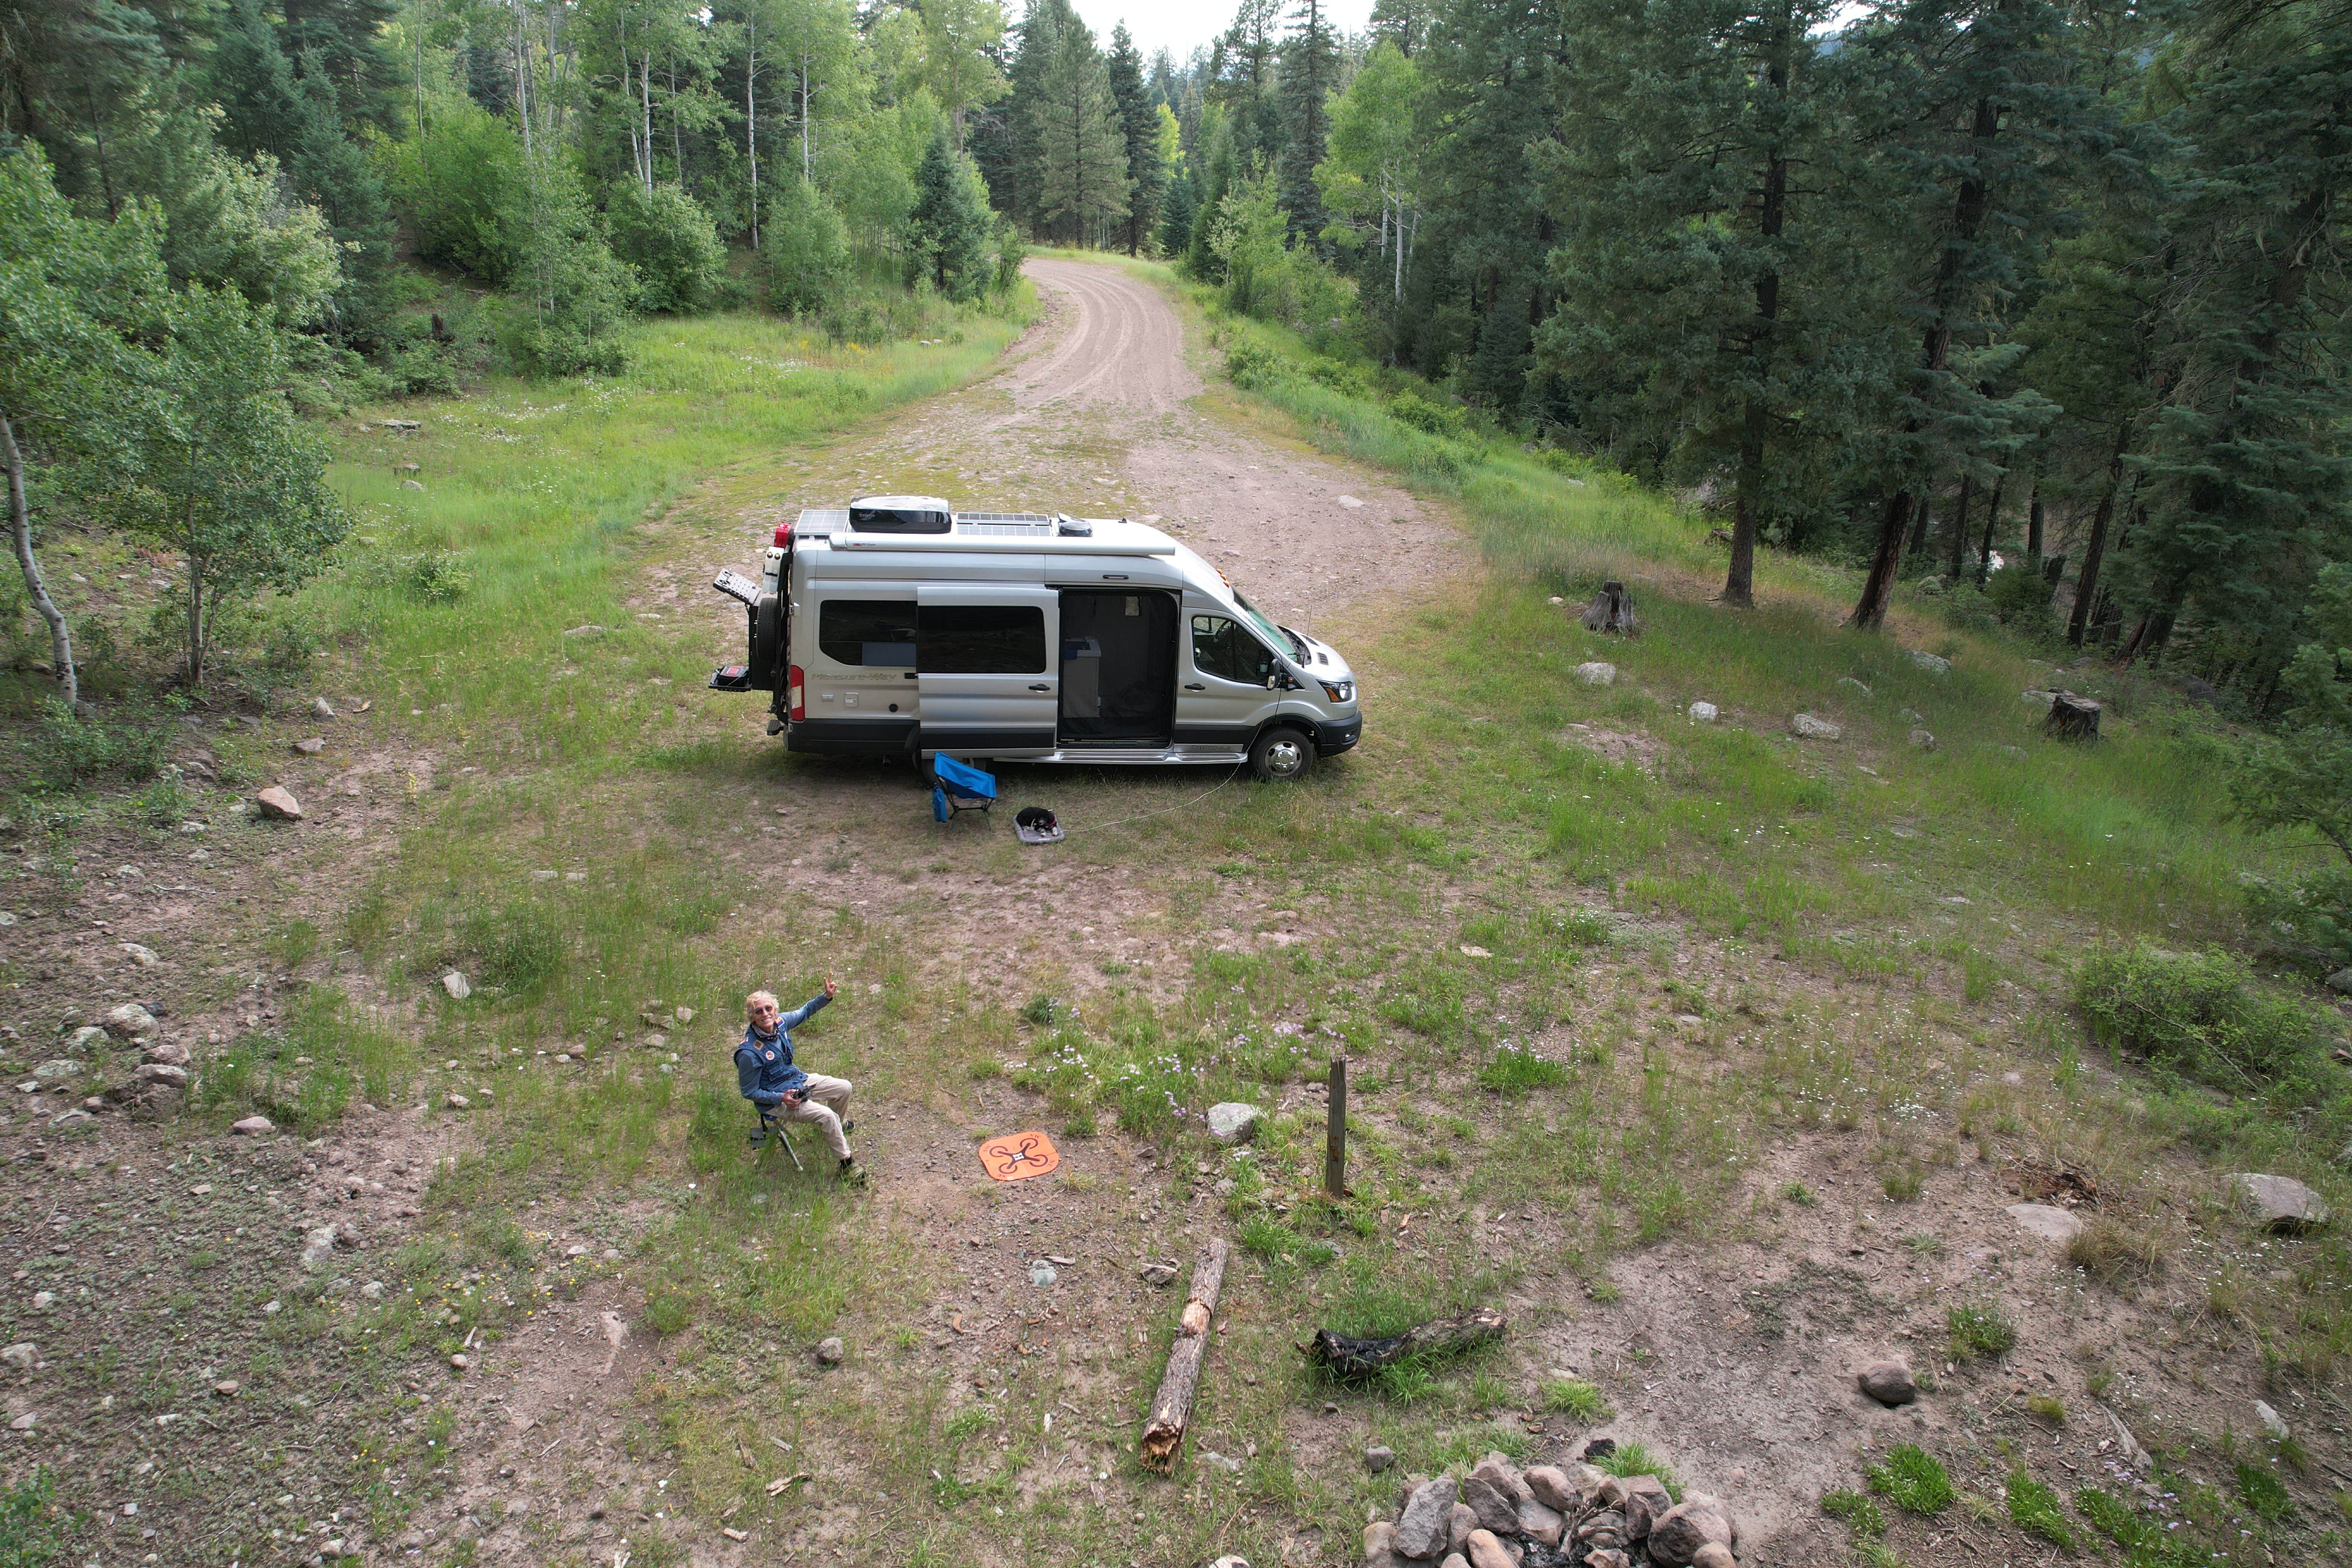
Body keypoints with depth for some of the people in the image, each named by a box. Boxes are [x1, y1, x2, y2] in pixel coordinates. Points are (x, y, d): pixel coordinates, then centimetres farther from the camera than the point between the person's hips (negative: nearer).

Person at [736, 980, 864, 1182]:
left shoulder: (780, 1022, -12)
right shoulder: (749, 1053, -32)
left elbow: (804, 1012, 10)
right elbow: (749, 1092, -20)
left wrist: (827, 997, -5)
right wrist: (782, 1098, -28)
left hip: (798, 1080, 8)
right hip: (776, 1100, -8)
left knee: (844, 1088, 11)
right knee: (826, 1116, -23)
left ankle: (838, 1125, 42)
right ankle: (846, 1163, -4)